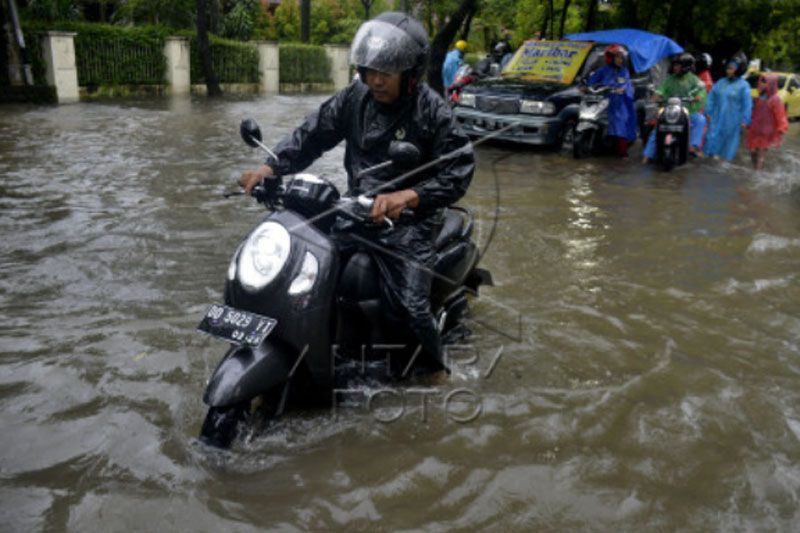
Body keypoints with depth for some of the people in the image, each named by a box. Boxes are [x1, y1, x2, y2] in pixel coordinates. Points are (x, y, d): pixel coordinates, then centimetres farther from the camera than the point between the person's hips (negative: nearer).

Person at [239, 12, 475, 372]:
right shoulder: (354, 98, 3)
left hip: (408, 220, -5)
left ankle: (432, 370, 14)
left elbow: (459, 170, -18)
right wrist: (271, 168, -13)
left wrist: (408, 196, -34)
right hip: (356, 209, 6)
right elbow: (312, 134, 3)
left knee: (409, 306, -17)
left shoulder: (432, 111, -11)